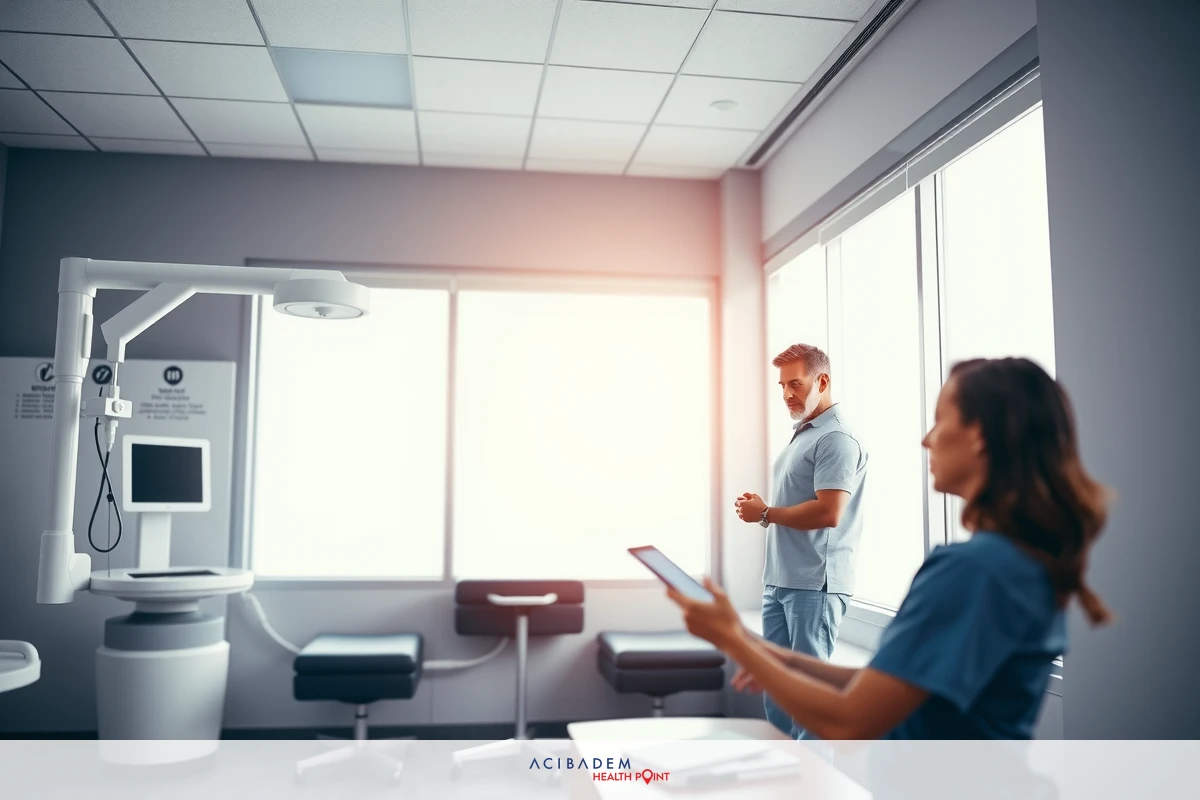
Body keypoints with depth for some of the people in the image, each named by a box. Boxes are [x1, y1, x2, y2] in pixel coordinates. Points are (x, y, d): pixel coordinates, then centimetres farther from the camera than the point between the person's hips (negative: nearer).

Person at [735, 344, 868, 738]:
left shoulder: (835, 439, -14)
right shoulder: (801, 435, 16)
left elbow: (828, 513, -23)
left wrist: (765, 513, -12)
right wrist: (761, 508, 5)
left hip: (814, 583, -10)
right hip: (780, 580, 10)